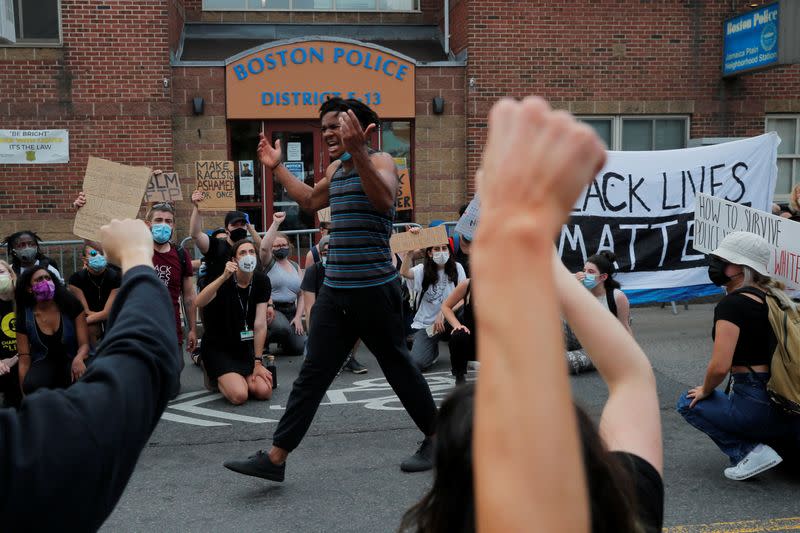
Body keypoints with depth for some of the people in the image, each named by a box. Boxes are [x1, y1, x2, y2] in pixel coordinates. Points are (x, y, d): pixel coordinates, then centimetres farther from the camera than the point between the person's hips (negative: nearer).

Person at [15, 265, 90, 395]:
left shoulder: (71, 305, -10)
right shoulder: (24, 317, -6)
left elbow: (84, 343, -11)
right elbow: (24, 360, -5)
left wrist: (79, 358, -36)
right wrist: (25, 397, -11)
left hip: (71, 359, -1)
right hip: (45, 362, 1)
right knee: (32, 386, -33)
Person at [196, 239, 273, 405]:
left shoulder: (261, 281, -7)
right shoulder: (224, 281, -15)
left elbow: (260, 324, -10)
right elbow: (199, 303, -36)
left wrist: (257, 362, -12)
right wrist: (224, 277, -48)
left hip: (245, 347, 4)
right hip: (217, 347, -4)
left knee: (264, 391, -16)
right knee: (239, 396, -22)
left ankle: (239, 378, 15)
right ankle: (216, 376, 10)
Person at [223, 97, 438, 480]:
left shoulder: (379, 160, -6)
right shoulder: (335, 169, 17)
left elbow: (383, 199, -29)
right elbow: (310, 200, 35)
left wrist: (357, 151, -38)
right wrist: (276, 168, 32)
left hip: (374, 289, -7)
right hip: (334, 289, 7)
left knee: (397, 366, 6)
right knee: (312, 373, 5)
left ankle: (435, 438, 26)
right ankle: (276, 457, 7)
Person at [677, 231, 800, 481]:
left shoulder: (731, 304, -16)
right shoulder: (771, 296, 9)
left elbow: (720, 366, -22)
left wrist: (705, 391, -2)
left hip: (757, 407, -8)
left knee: (689, 403, 14)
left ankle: (749, 451, -2)